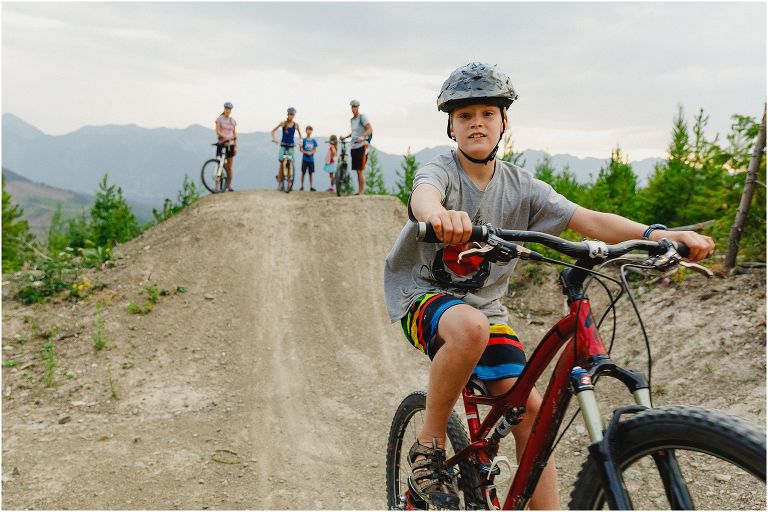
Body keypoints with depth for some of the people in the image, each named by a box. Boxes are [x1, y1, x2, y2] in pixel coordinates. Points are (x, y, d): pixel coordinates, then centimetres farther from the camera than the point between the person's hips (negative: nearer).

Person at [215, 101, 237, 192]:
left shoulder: (233, 121, 10)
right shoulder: (219, 119, 0)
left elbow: (234, 134, 11)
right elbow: (217, 132, -9)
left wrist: (235, 146, 5)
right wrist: (226, 137, -23)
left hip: (230, 144, 3)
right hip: (221, 144, -3)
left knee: (230, 166, 5)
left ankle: (229, 185, 11)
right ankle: (217, 186, -5)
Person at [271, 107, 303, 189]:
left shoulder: (296, 124, 1)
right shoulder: (283, 123, -3)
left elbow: (299, 134, 16)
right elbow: (273, 130, 3)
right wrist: (274, 138, -12)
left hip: (291, 146, 1)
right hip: (283, 145, -1)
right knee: (281, 164, -6)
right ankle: (279, 183, -1)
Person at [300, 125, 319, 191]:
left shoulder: (314, 141, 6)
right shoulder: (303, 140, -1)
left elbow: (315, 149, 5)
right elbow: (301, 149, -2)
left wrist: (311, 152, -14)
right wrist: (306, 152, -17)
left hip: (311, 159, 2)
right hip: (305, 159, -2)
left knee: (310, 173, 7)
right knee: (303, 173, 2)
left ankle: (311, 186, 11)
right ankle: (302, 186, 10)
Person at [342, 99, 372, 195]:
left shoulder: (362, 117, -5)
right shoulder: (352, 120, 18)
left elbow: (370, 129, -16)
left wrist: (362, 137, -31)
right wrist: (345, 137, 22)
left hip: (361, 146, -7)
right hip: (353, 147, 7)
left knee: (360, 170, -10)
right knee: (357, 171, 10)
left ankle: (362, 192, -6)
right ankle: (359, 191, 15)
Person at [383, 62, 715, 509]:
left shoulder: (520, 186, -4)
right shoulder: (440, 170, -14)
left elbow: (587, 220, -15)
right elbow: (424, 193, -40)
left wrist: (657, 234, -32)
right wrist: (439, 215, -66)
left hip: (484, 303, 5)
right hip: (424, 296, -4)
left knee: (530, 408, -10)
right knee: (470, 327, -38)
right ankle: (429, 446, -17)